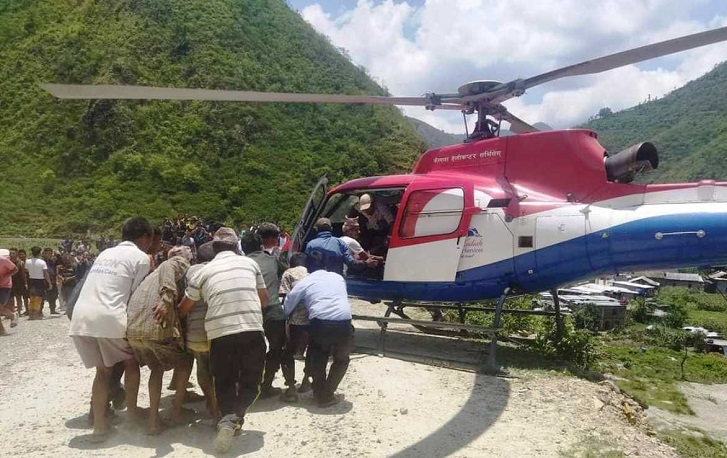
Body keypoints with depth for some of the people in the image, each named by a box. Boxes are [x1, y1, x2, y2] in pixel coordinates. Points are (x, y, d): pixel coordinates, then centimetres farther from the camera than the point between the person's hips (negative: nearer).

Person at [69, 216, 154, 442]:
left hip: (81, 316, 6)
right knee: (131, 362, 19)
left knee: (103, 370, 17)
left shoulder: (105, 253, 24)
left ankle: (99, 425, 13)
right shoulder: (141, 257, 4)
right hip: (109, 317, -6)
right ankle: (132, 410, 27)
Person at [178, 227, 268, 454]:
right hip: (252, 330, 0)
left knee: (224, 383, 19)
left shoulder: (204, 272, 10)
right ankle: (234, 417, -12)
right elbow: (264, 300, 20)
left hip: (219, 333, 0)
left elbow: (183, 309, 17)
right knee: (251, 382, 12)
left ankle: (228, 419, 2)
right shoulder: (250, 263, 11)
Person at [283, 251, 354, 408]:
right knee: (342, 359, 27)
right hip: (344, 324, 2)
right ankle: (327, 395, 21)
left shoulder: (304, 282, 14)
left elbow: (287, 308, 15)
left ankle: (320, 394, 26)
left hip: (320, 324, -1)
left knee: (318, 359, 28)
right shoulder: (338, 277, 22)